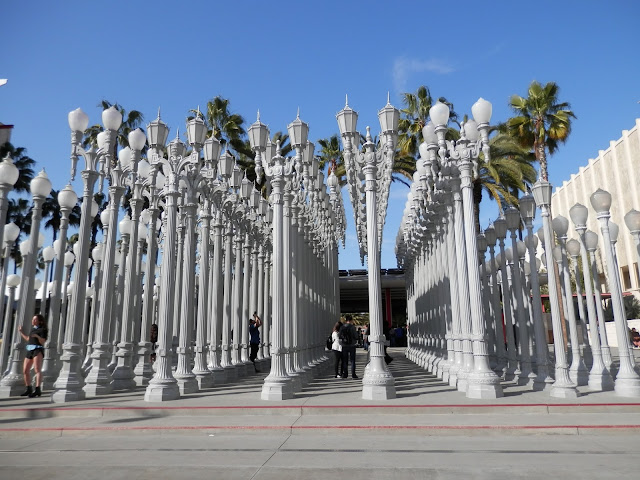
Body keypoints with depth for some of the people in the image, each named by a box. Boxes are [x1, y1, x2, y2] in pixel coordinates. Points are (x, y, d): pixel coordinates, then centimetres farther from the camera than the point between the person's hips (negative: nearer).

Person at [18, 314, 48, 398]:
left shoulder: (43, 329, -3)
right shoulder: (32, 328, 19)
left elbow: (43, 342, -11)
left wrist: (37, 336, -29)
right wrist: (21, 332, 28)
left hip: (38, 350, -8)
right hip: (29, 350, 8)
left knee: (37, 369, -20)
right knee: (25, 371, 8)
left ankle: (37, 390, -29)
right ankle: (29, 389, 22)